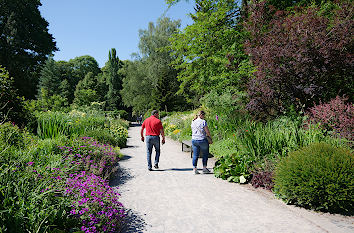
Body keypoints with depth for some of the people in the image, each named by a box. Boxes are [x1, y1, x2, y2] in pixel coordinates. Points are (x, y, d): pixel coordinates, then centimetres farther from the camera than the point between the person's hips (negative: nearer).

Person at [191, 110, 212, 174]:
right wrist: (210, 137, 4)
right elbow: (207, 132, -11)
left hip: (194, 140, 5)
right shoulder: (203, 122, -12)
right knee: (205, 154, 12)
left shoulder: (193, 122, 7)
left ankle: (194, 169, 9)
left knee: (195, 155, 8)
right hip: (202, 140, -5)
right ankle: (204, 168, 17)